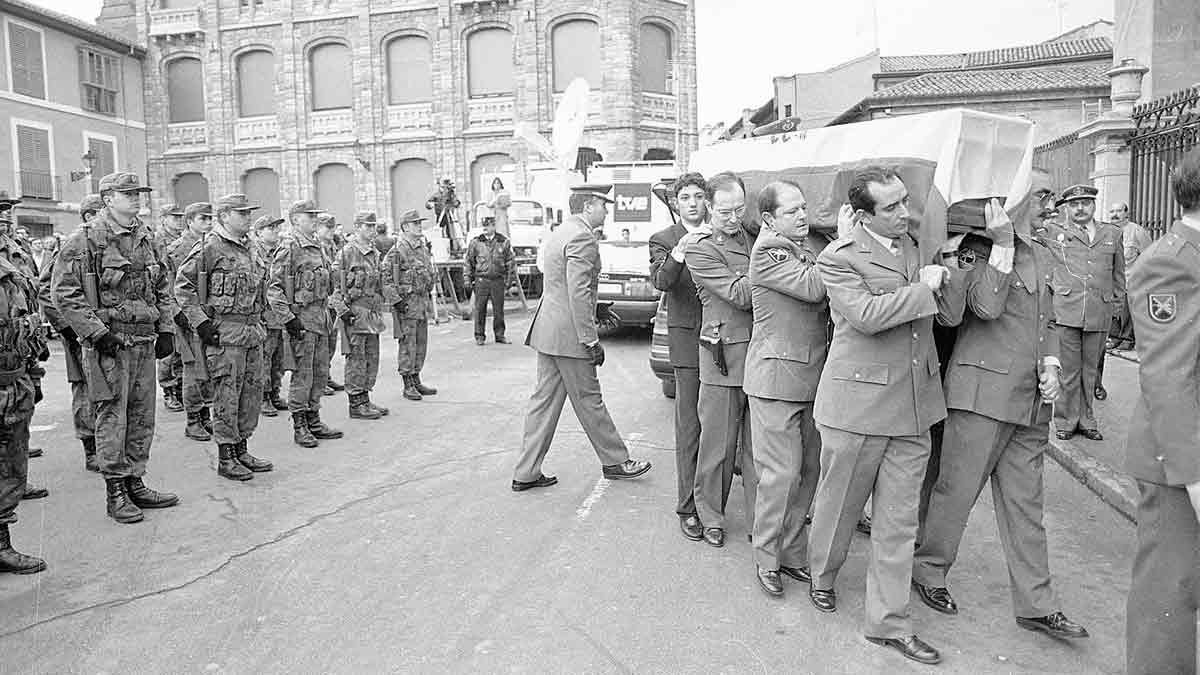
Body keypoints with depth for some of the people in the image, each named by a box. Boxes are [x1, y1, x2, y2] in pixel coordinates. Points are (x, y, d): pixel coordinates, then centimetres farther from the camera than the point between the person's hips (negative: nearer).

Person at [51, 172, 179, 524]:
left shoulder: (146, 239, 13)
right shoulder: (84, 241, -7)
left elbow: (163, 287, 19)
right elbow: (65, 293, -11)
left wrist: (166, 329, 10)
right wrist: (97, 332, -15)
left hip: (145, 341, 6)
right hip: (108, 344, -6)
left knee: (142, 418, 10)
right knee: (112, 418, -1)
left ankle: (135, 483, 21)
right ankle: (115, 492, 9)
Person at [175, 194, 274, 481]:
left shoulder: (249, 247, 15)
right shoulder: (209, 247, -8)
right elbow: (182, 285, -10)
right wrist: (200, 322, -13)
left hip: (253, 331, 8)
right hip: (224, 332, -8)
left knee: (252, 392, 11)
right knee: (227, 395, -2)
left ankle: (241, 451, 23)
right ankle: (226, 459, 7)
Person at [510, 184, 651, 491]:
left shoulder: (558, 233, 16)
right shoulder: (582, 237, -15)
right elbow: (578, 292, -22)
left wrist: (599, 312, 24)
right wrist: (591, 340, -19)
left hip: (547, 330, 10)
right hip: (568, 334, -10)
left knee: (544, 401, 11)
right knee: (589, 401, 5)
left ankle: (526, 473, 15)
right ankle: (614, 461, 21)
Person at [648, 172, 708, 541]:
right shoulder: (663, 240, 3)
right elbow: (660, 281, -17)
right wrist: (678, 252, -31)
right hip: (688, 339, -3)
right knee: (690, 427, -1)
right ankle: (688, 508, 7)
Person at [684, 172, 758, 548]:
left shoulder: (756, 238, 14)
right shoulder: (700, 250, -4)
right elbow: (740, 295, -13)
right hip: (724, 358, -4)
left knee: (759, 446, 9)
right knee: (718, 445, 6)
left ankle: (758, 523, 20)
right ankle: (711, 519, 23)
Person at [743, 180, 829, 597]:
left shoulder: (818, 245, 11)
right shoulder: (765, 252, -9)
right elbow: (811, 287, -21)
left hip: (815, 374, 6)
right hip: (776, 377, -6)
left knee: (811, 469, 11)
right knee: (780, 472, -2)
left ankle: (793, 553, 26)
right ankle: (766, 558, 16)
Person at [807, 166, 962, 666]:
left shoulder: (918, 247, 10)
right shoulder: (838, 258, -9)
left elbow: (951, 315, 8)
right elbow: (866, 314, -24)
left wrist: (946, 274, -11)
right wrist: (923, 288, -15)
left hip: (913, 405, 5)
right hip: (858, 404, -5)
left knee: (898, 521, 9)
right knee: (839, 503, 12)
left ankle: (888, 622, 20)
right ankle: (822, 577, 40)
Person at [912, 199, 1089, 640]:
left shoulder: (1042, 256, 16)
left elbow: (1048, 322, 23)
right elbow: (986, 306, -23)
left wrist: (1051, 364, 7)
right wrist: (1003, 244, -22)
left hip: (1031, 399, 7)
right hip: (982, 391, -7)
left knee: (1025, 502, 11)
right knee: (957, 488, 2)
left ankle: (1036, 605, 19)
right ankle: (928, 571, 23)